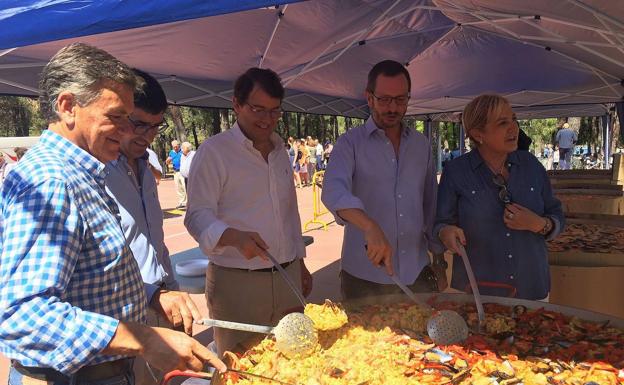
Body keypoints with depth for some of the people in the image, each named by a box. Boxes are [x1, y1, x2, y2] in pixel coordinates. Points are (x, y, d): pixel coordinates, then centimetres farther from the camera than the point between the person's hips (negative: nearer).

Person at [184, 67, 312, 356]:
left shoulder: (280, 150, 13)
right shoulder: (214, 151, -8)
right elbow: (198, 216, -13)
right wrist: (235, 237, -32)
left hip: (288, 278, 6)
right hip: (237, 282, -6)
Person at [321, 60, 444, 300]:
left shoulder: (421, 144, 8)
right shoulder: (350, 143, -5)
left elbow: (431, 206, 14)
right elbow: (333, 191, -23)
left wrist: (440, 258, 12)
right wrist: (371, 227, -39)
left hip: (417, 274, 4)